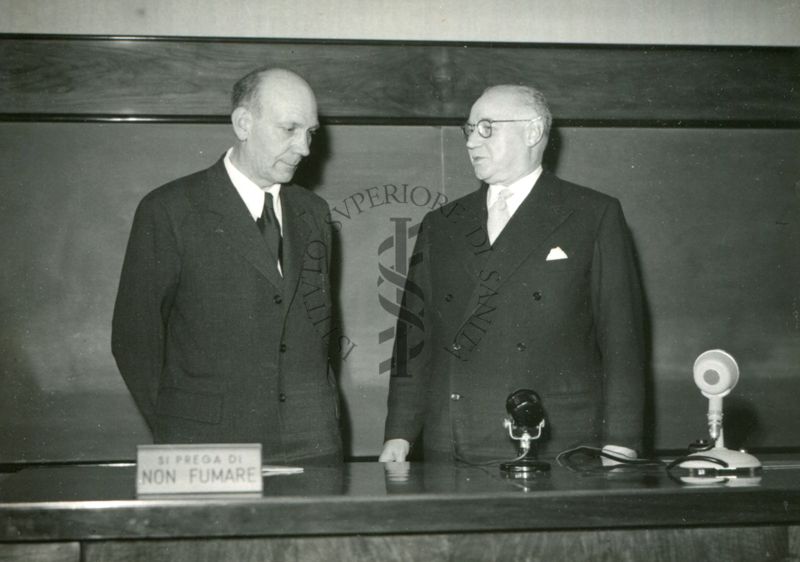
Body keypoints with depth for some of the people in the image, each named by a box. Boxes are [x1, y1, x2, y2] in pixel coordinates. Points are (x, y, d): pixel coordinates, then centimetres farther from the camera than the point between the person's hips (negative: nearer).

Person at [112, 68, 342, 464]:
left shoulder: (313, 212, 13)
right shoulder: (168, 210, -4)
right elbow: (135, 337, -2)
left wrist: (321, 416, 9)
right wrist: (176, 439, -2)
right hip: (207, 449, -4)